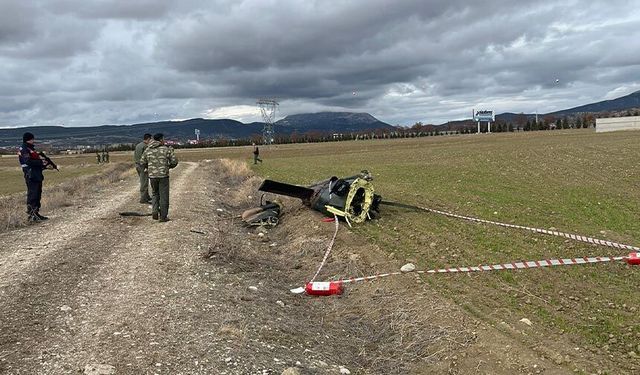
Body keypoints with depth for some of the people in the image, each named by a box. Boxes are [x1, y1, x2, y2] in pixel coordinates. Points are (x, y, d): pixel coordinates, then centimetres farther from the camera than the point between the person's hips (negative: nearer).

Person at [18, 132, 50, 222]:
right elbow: (28, 162, -21)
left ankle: (36, 213, 18)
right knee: (32, 195, -9)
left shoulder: (31, 149, 20)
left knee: (38, 195, 12)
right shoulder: (24, 149, -9)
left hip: (37, 176, 10)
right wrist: (41, 162, -17)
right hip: (31, 176, -10)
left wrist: (43, 163, 7)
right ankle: (31, 215, -8)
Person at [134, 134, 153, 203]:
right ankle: (143, 199, -2)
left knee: (144, 182, 18)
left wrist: (136, 164, 20)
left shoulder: (137, 145, 14)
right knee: (144, 183, -4)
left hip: (137, 165, 9)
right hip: (143, 166, -9)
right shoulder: (145, 146, -15)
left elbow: (134, 155, 17)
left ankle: (147, 196, 26)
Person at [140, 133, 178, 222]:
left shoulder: (147, 150, 6)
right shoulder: (167, 149, -4)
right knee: (164, 196, 4)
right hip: (163, 176, -3)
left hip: (152, 176, 3)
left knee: (155, 194, 21)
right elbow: (174, 162, -4)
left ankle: (155, 211, 5)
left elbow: (142, 163, 7)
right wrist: (168, 166, 16)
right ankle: (163, 216, 6)